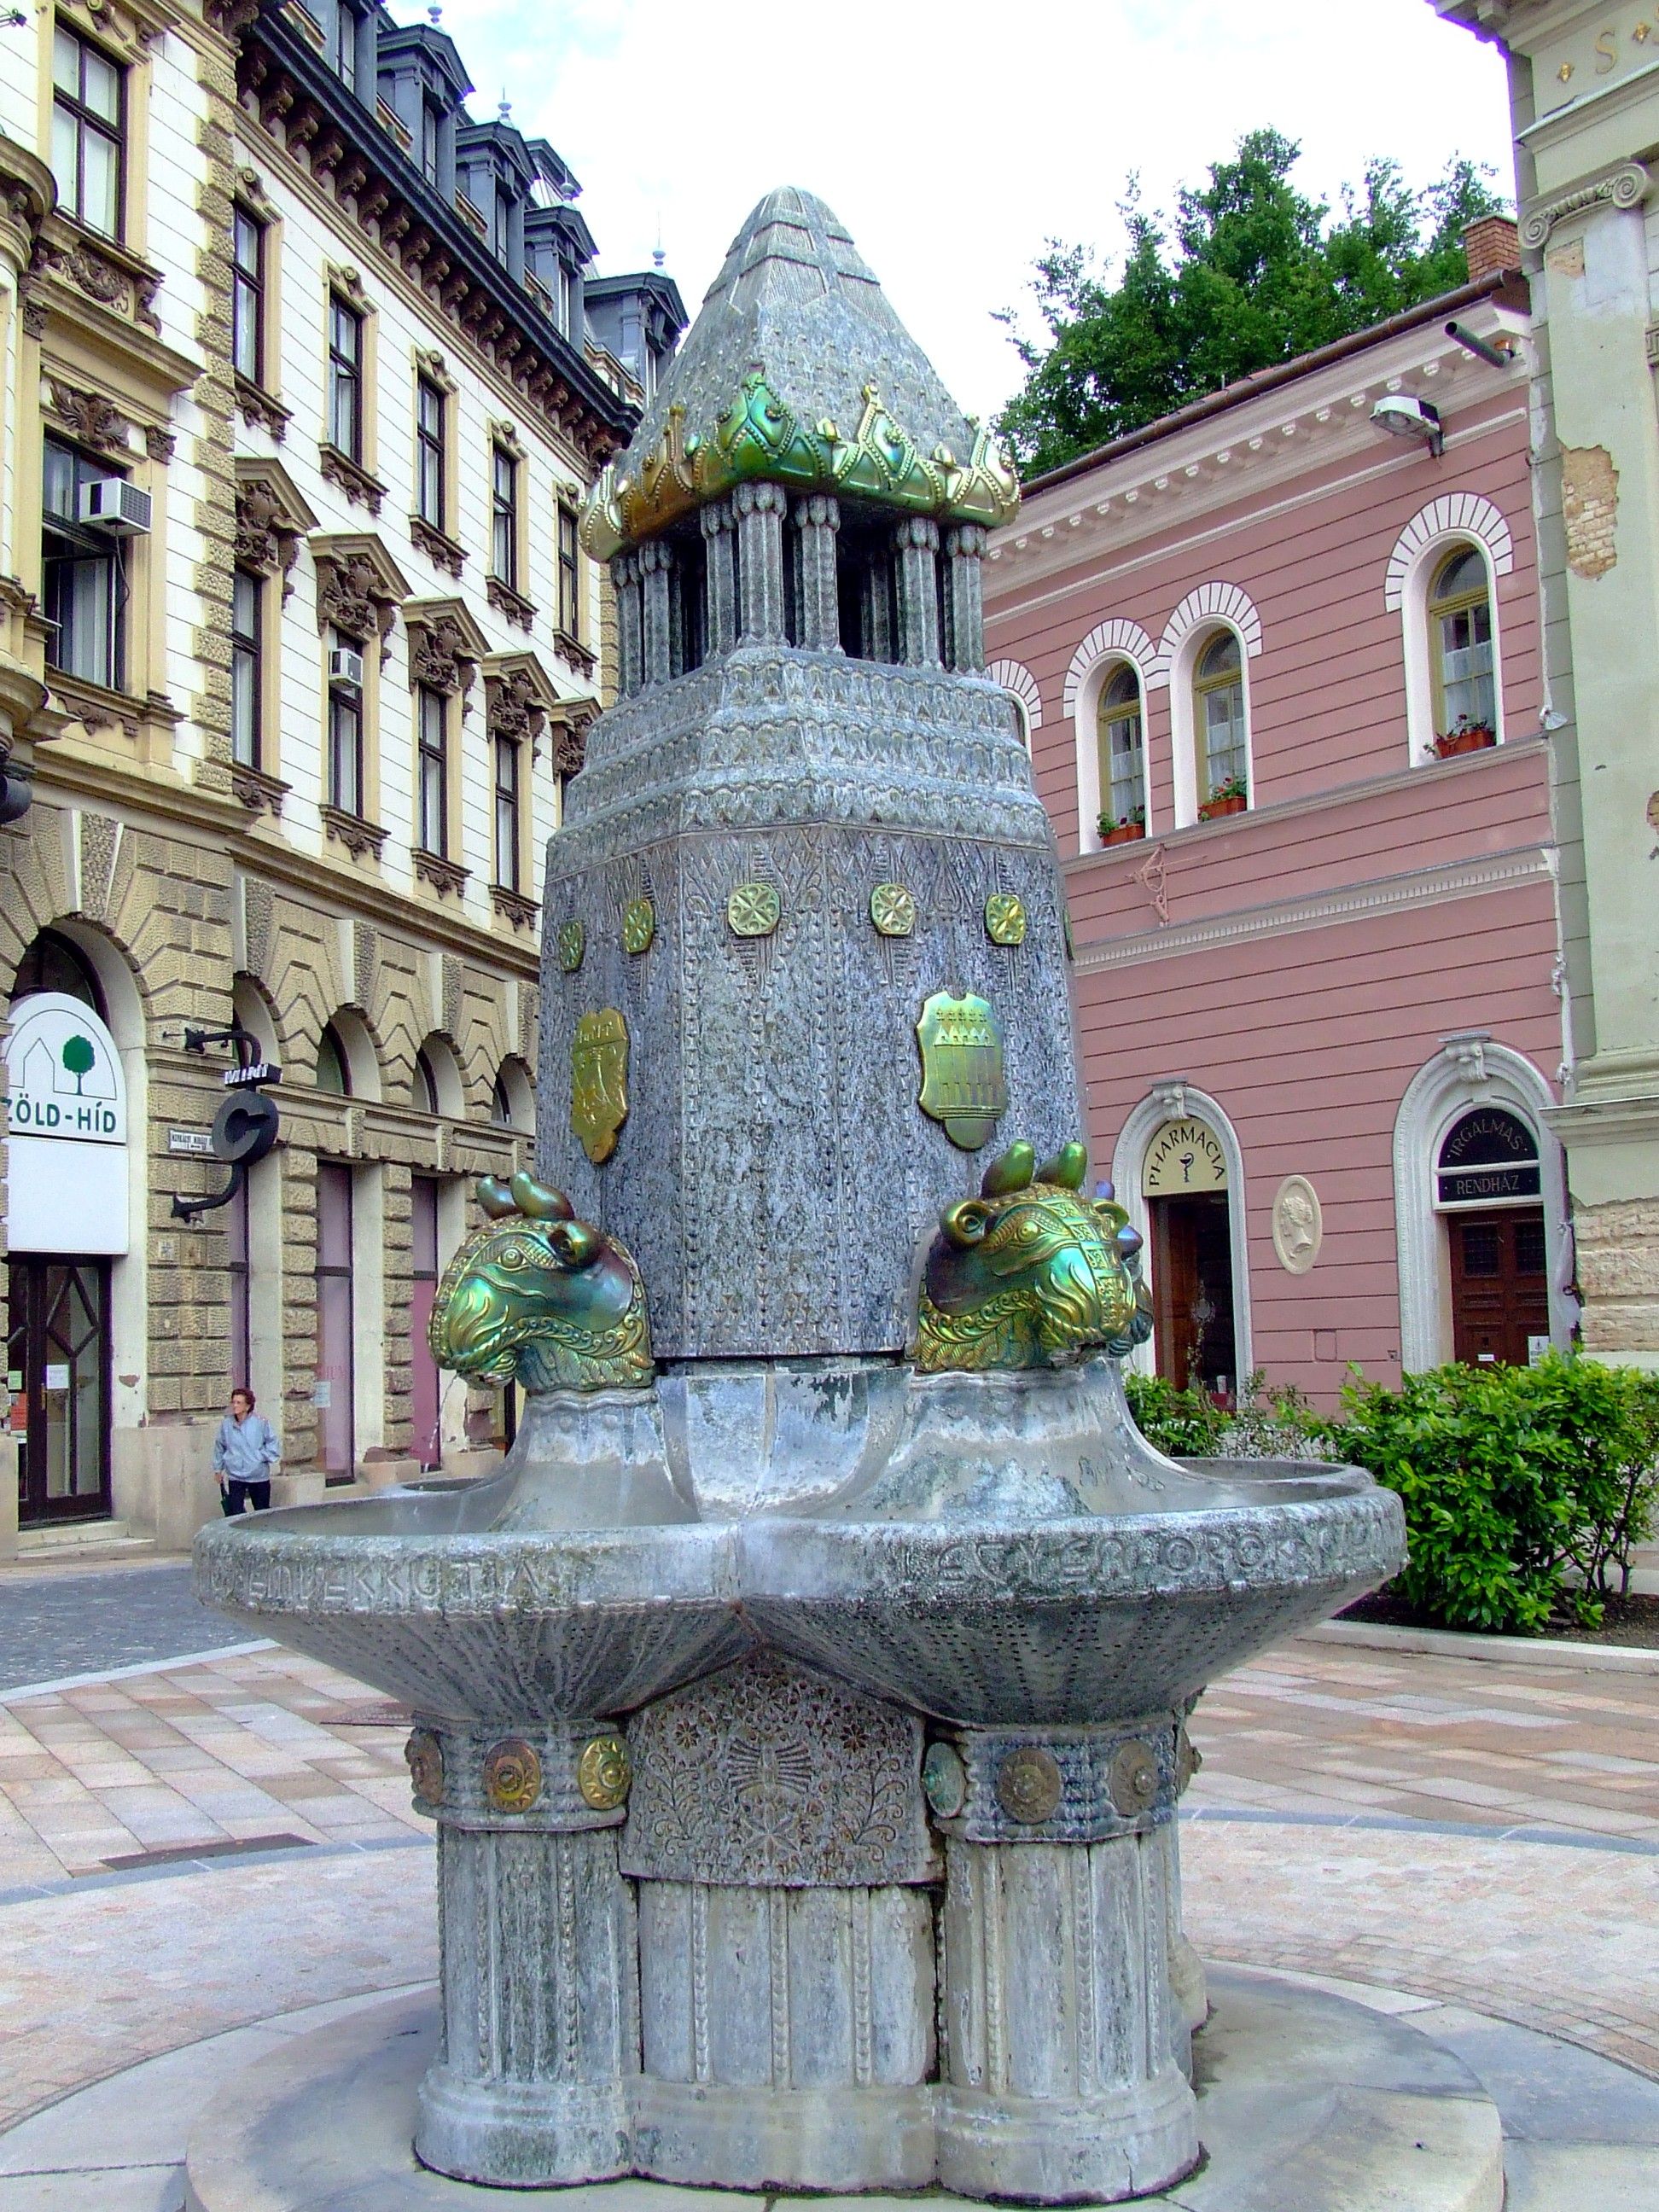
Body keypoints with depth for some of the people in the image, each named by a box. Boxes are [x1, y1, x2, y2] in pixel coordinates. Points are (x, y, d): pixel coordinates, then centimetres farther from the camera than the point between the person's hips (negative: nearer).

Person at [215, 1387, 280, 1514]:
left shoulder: (260, 1422, -10)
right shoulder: (226, 1424, -4)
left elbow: (273, 1444, 0)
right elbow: (219, 1447, 11)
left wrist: (261, 1457, -10)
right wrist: (218, 1469, 15)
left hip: (259, 1476, -1)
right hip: (235, 1477, 1)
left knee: (263, 1513, 9)